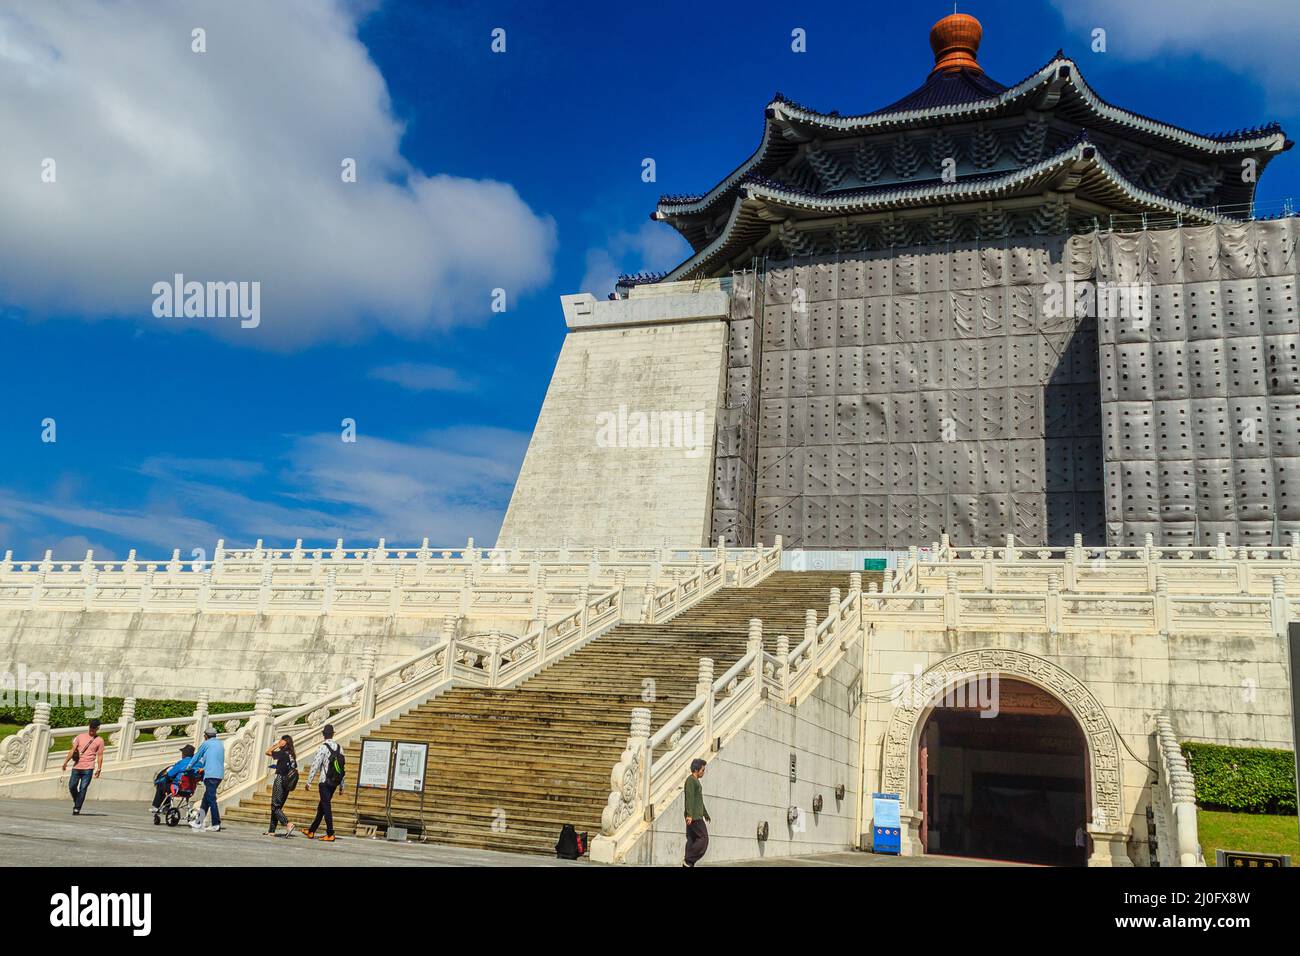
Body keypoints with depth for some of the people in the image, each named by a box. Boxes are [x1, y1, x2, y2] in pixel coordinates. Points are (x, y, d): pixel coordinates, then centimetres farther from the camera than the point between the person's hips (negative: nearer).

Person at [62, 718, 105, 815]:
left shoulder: (99, 740, 5)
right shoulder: (80, 737, 9)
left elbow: (100, 755, 3)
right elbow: (73, 750, 5)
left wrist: (99, 769, -3)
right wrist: (66, 762, -4)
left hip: (88, 768, -2)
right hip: (76, 767, 2)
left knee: (83, 789, -6)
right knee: (71, 786, 0)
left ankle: (77, 809, -1)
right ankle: (76, 803, 25)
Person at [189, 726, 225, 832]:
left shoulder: (206, 744, 2)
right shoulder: (221, 745, 20)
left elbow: (196, 757, 13)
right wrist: (204, 768, 41)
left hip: (210, 775, -7)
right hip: (220, 774, 7)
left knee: (211, 799, -8)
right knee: (206, 799, 15)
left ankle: (217, 825, -13)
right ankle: (199, 822, 19)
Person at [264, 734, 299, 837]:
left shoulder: (283, 753, -12)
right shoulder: (292, 755, 10)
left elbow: (268, 752, -7)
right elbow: (295, 770, 11)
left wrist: (276, 745, -2)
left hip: (280, 780, -8)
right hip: (287, 784, 8)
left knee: (275, 806, -6)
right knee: (278, 806, 14)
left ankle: (288, 824, -23)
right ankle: (272, 831, 17)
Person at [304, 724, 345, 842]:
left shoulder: (322, 747, -12)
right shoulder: (339, 748, 6)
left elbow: (315, 766, -14)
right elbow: (342, 767, 8)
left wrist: (309, 781, -6)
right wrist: (341, 785, 13)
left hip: (325, 782, -6)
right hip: (335, 782, 6)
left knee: (326, 807, -3)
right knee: (322, 806, 16)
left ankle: (330, 835, -4)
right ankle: (311, 831, 26)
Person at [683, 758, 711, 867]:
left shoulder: (696, 781, 23)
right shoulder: (690, 780, -9)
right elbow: (690, 798, -20)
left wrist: (706, 814, 37)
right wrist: (689, 814, -29)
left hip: (697, 816, 10)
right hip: (694, 817, -10)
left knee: (692, 840, 6)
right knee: (703, 838, -10)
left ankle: (688, 864, 4)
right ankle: (688, 860, -12)